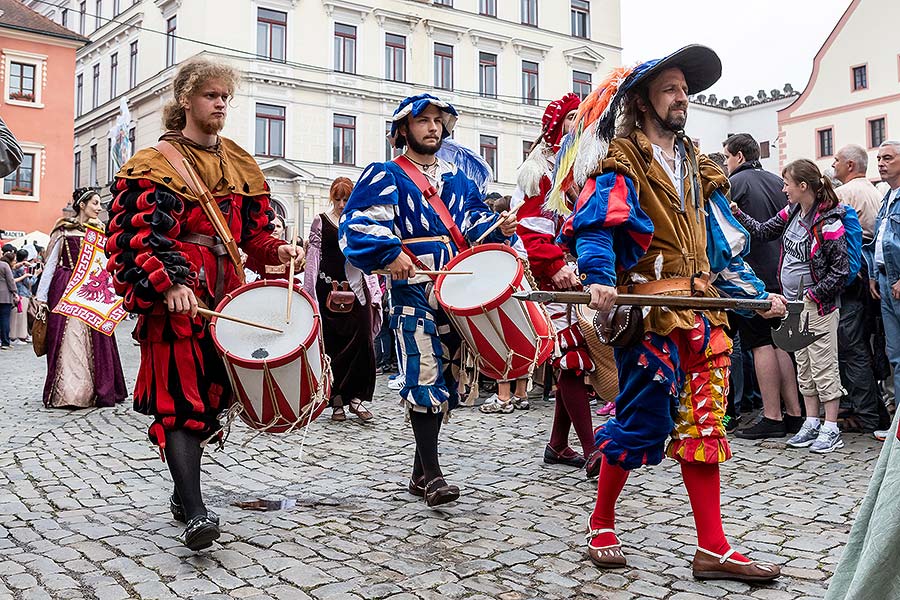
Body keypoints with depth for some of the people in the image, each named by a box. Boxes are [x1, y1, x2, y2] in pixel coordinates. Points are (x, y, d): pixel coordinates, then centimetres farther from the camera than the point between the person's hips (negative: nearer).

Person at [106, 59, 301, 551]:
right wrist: (167, 284, -23)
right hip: (173, 295, -6)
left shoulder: (240, 164, 18)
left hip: (224, 292, 6)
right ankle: (195, 513, -16)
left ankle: (182, 492, 24)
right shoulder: (155, 164, 0)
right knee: (180, 399, -12)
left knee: (210, 394, 9)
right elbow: (133, 236, -9)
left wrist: (276, 250, -4)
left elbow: (253, 231, 18)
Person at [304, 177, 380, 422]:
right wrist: (309, 294, -4)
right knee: (332, 345, 1)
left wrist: (374, 295, 7)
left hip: (357, 289, 2)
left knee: (362, 342, -7)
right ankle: (337, 401, 10)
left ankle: (355, 396, 2)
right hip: (329, 289, -2)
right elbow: (313, 258, 2)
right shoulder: (321, 222, 6)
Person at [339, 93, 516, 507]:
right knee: (424, 376, -15)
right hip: (414, 291, -6)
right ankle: (432, 475, -9)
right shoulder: (385, 176, 3)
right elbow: (358, 225, -8)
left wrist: (499, 228, -4)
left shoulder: (455, 177, 22)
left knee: (444, 378, 8)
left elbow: (474, 221, 17)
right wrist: (390, 253, -22)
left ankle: (419, 474, 18)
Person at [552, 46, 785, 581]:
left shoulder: (698, 168, 21)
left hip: (703, 312, 7)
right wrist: (599, 278, -35)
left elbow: (722, 243, 24)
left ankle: (712, 549, 12)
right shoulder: (621, 164, -2)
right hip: (650, 313, -7)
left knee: (702, 425, 6)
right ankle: (601, 525, 19)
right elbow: (594, 225, -17)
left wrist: (757, 294, 18)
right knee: (641, 421, -3)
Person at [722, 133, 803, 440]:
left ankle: (772, 418, -2)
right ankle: (794, 413, 13)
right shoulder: (778, 181, 13)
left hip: (752, 273, -7)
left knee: (761, 344, -4)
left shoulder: (735, 183, -7)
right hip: (781, 273, 7)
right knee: (780, 341, 11)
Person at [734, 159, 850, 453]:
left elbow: (840, 272, -16)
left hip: (819, 307, -8)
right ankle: (812, 424, 23)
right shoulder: (791, 213, 4)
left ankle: (831, 430, 8)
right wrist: (738, 215, 8)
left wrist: (812, 295, -16)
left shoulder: (828, 222, -18)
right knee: (804, 368, 13)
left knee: (824, 368, -1)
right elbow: (763, 231, 18)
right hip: (794, 305, 8)